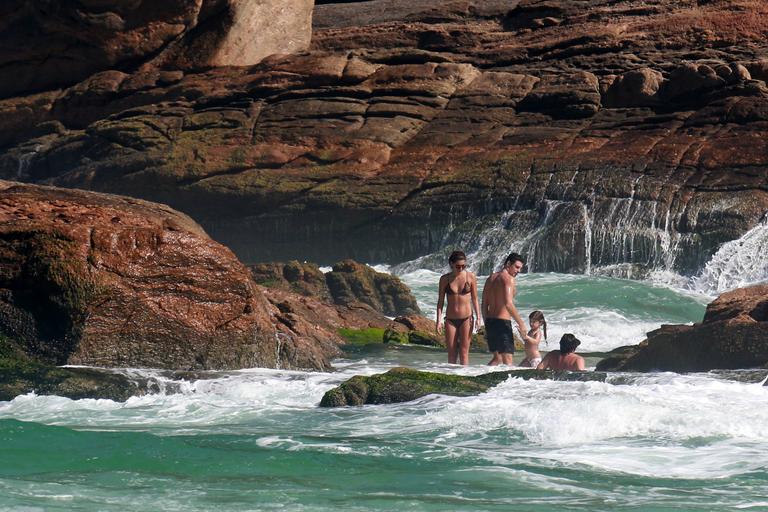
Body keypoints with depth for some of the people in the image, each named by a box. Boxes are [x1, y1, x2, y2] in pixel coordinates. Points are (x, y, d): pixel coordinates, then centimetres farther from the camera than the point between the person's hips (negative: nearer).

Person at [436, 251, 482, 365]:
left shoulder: (470, 277, -3)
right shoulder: (444, 279, -1)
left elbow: (474, 299, 3)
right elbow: (440, 301, 3)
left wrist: (478, 317, -3)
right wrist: (438, 320, -3)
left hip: (466, 318, -1)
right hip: (450, 320, 1)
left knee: (464, 352, -4)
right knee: (451, 353, 3)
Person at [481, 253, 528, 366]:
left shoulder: (491, 278, 15)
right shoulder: (508, 279, -11)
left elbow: (484, 304, 17)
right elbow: (508, 304, -23)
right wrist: (521, 323, -18)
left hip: (490, 320, 8)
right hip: (502, 322, -8)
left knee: (497, 358, 19)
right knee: (507, 359, -8)